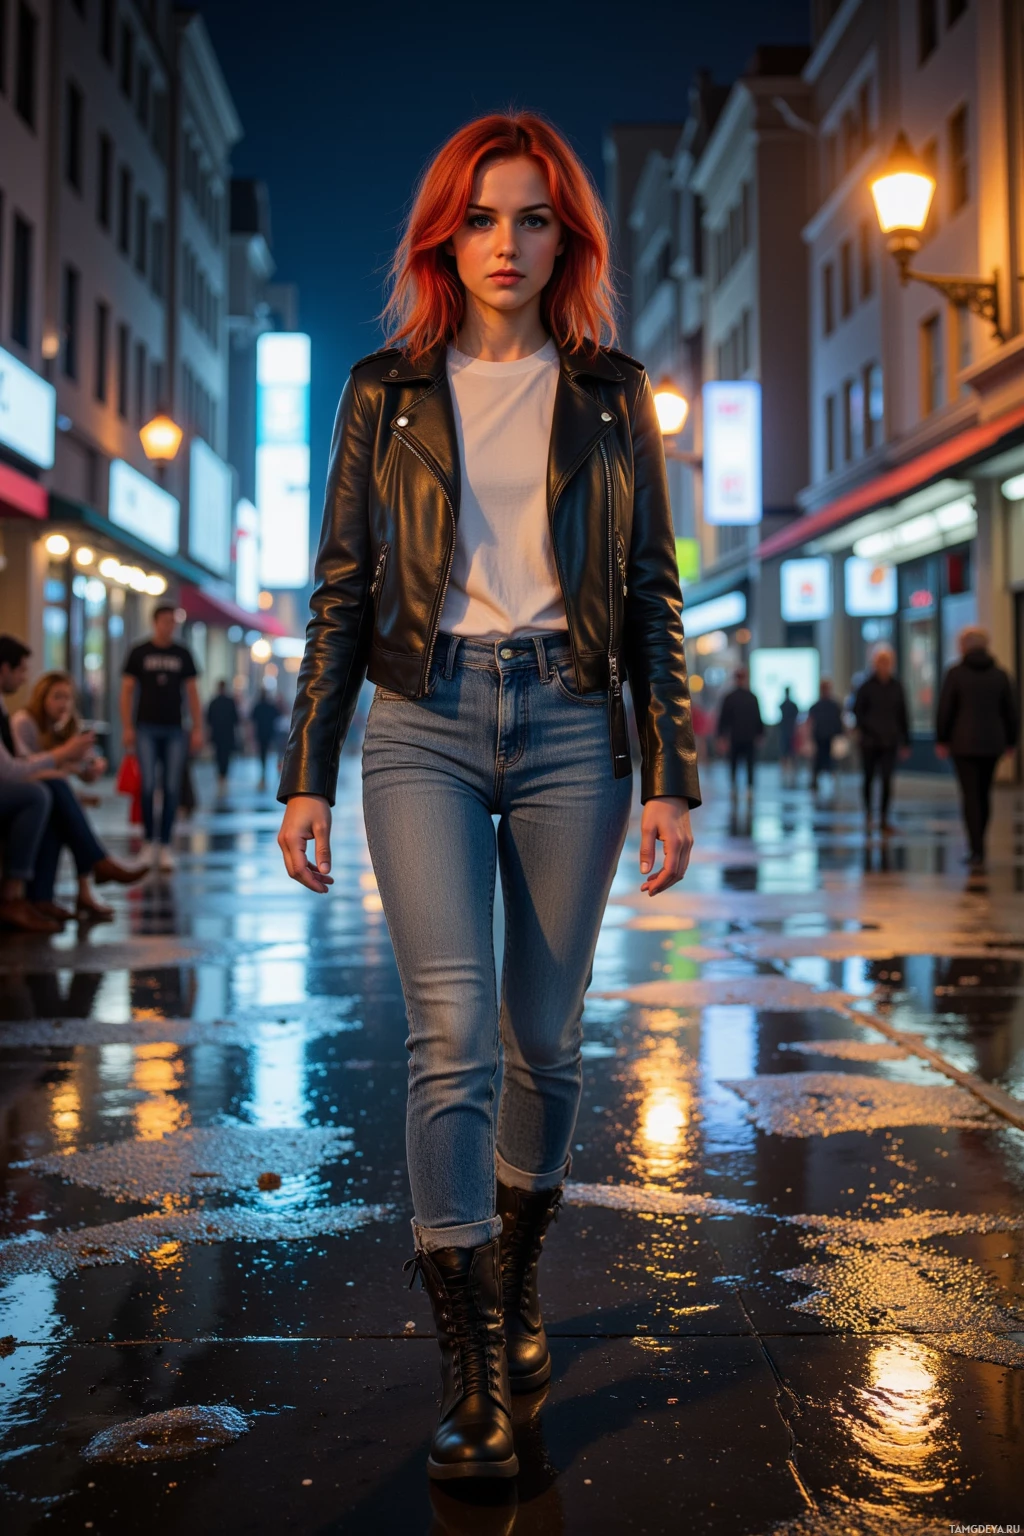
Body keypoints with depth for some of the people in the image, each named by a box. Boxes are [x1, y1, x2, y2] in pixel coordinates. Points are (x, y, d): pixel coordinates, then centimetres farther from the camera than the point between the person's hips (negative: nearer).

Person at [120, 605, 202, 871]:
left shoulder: (183, 654, 9)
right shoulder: (139, 653, 4)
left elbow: (192, 693, 10)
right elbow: (127, 690, 4)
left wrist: (198, 729, 3)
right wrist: (127, 727, -5)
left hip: (174, 729, 2)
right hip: (146, 728, -1)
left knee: (172, 789, -1)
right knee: (148, 785, -8)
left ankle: (165, 845, 6)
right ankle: (149, 841, 6)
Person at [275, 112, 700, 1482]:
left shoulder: (611, 394, 10)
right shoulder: (387, 393, 9)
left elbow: (653, 598, 8)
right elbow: (341, 595, 7)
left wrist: (671, 778, 1)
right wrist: (305, 776, 2)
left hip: (570, 724, 1)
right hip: (425, 722, -1)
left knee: (546, 1037, 6)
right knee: (452, 1032, -11)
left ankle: (517, 1279, 31)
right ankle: (474, 1370, -2)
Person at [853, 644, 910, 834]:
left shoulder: (896, 686, 5)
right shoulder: (867, 685, -1)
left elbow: (902, 715, 9)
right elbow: (858, 711, 1)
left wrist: (905, 742, 8)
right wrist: (866, 730, -12)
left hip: (889, 742, 1)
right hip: (870, 741, -1)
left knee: (887, 780, -6)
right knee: (869, 778, 8)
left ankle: (884, 818, -3)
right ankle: (868, 812, 28)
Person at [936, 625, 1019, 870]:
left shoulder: (955, 673, -6)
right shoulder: (1000, 674, 3)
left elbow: (945, 709, -5)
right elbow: (1010, 710, 5)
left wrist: (941, 740, 4)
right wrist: (1011, 740, 16)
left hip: (964, 742, -3)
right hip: (992, 742, 3)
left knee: (970, 795, -3)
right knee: (984, 794, 15)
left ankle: (977, 851, -10)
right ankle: (977, 847, 22)